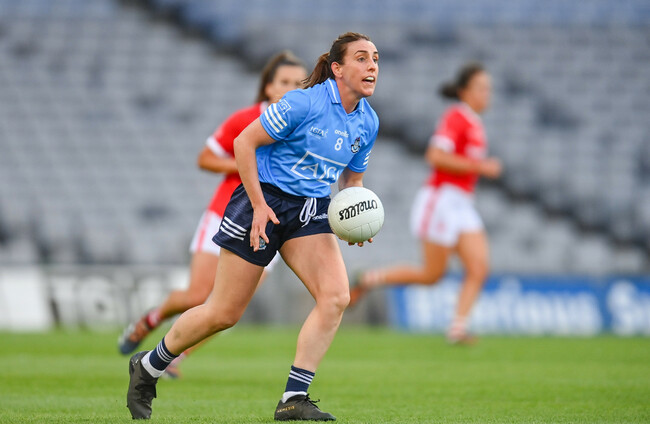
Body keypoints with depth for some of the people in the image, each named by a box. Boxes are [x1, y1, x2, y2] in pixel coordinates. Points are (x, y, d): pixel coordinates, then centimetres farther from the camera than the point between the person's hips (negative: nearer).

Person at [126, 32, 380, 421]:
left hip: (311, 212, 6)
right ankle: (148, 367, 21)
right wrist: (258, 205, -15)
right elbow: (245, 142, -13)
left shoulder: (368, 122, 4)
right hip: (265, 200, -6)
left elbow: (352, 180, 19)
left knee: (336, 297, -17)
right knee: (224, 313, -2)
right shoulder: (304, 104, -17)